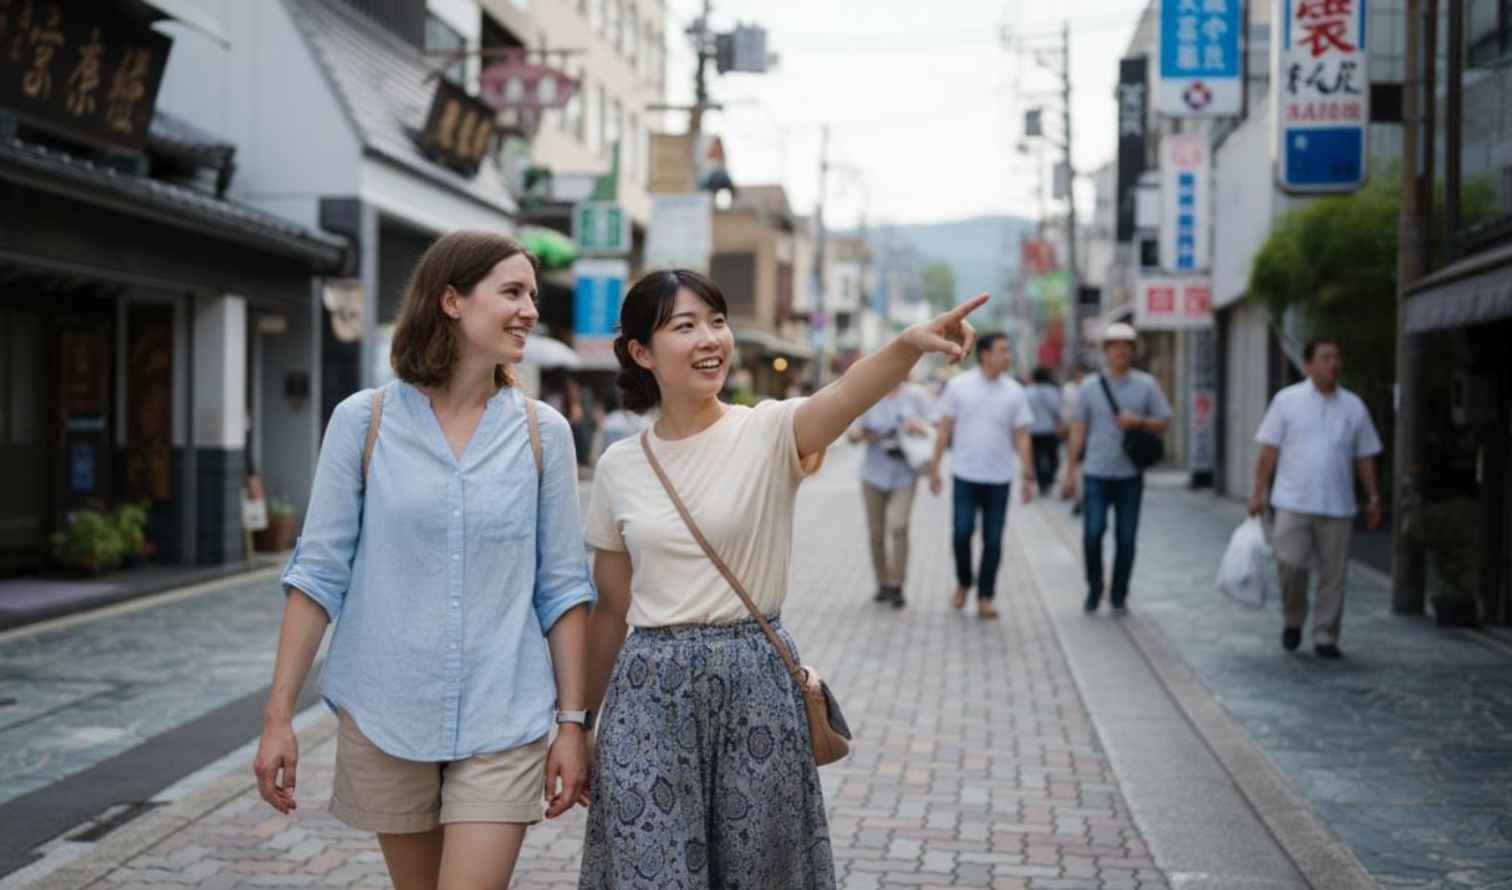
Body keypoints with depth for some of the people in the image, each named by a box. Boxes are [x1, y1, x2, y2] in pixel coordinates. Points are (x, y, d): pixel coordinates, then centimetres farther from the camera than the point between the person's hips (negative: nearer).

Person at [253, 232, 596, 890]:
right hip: (385, 714, 1)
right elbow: (318, 573, -2)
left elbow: (562, 585, 2)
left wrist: (572, 721, -1)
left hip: (503, 720, 0)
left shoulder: (542, 431, 0)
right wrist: (278, 716, -5)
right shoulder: (364, 421, -3)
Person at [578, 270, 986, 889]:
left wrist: (910, 344, -50)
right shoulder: (619, 467, 3)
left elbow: (848, 395, -29)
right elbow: (610, 609, 11)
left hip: (755, 682, -1)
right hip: (650, 691, 2)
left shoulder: (769, 433, -6)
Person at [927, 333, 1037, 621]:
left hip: (999, 478, 1)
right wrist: (934, 468, -1)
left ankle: (985, 597, 13)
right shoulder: (958, 386, -2)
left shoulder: (1014, 392, 2)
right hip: (965, 475, -1)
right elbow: (945, 430, 2)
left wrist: (1028, 477, -2)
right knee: (961, 532, -6)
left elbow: (1022, 437, 3)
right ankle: (963, 583, 19)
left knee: (993, 540, 3)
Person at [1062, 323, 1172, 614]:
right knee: (1092, 533, -7)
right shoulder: (1090, 385, 5)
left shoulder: (1146, 385, 4)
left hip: (1130, 474, 0)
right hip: (1097, 473, 0)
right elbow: (1078, 430, 7)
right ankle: (1094, 588, 14)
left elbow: (1164, 422, 7)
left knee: (1126, 538, 2)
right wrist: (1071, 471, 5)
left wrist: (1139, 421, -13)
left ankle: (1119, 596, 15)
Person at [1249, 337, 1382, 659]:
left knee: (1333, 574, 3)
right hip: (1293, 502, -2)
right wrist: (1258, 492, -3)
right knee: (1290, 563, -9)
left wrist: (1373, 498, 8)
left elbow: (1365, 457, 13)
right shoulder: (1287, 400, 1)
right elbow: (1269, 450, 1)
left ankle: (1325, 637, 13)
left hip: (1337, 507, 2)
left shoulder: (1354, 407, 9)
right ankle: (1293, 620, 17)